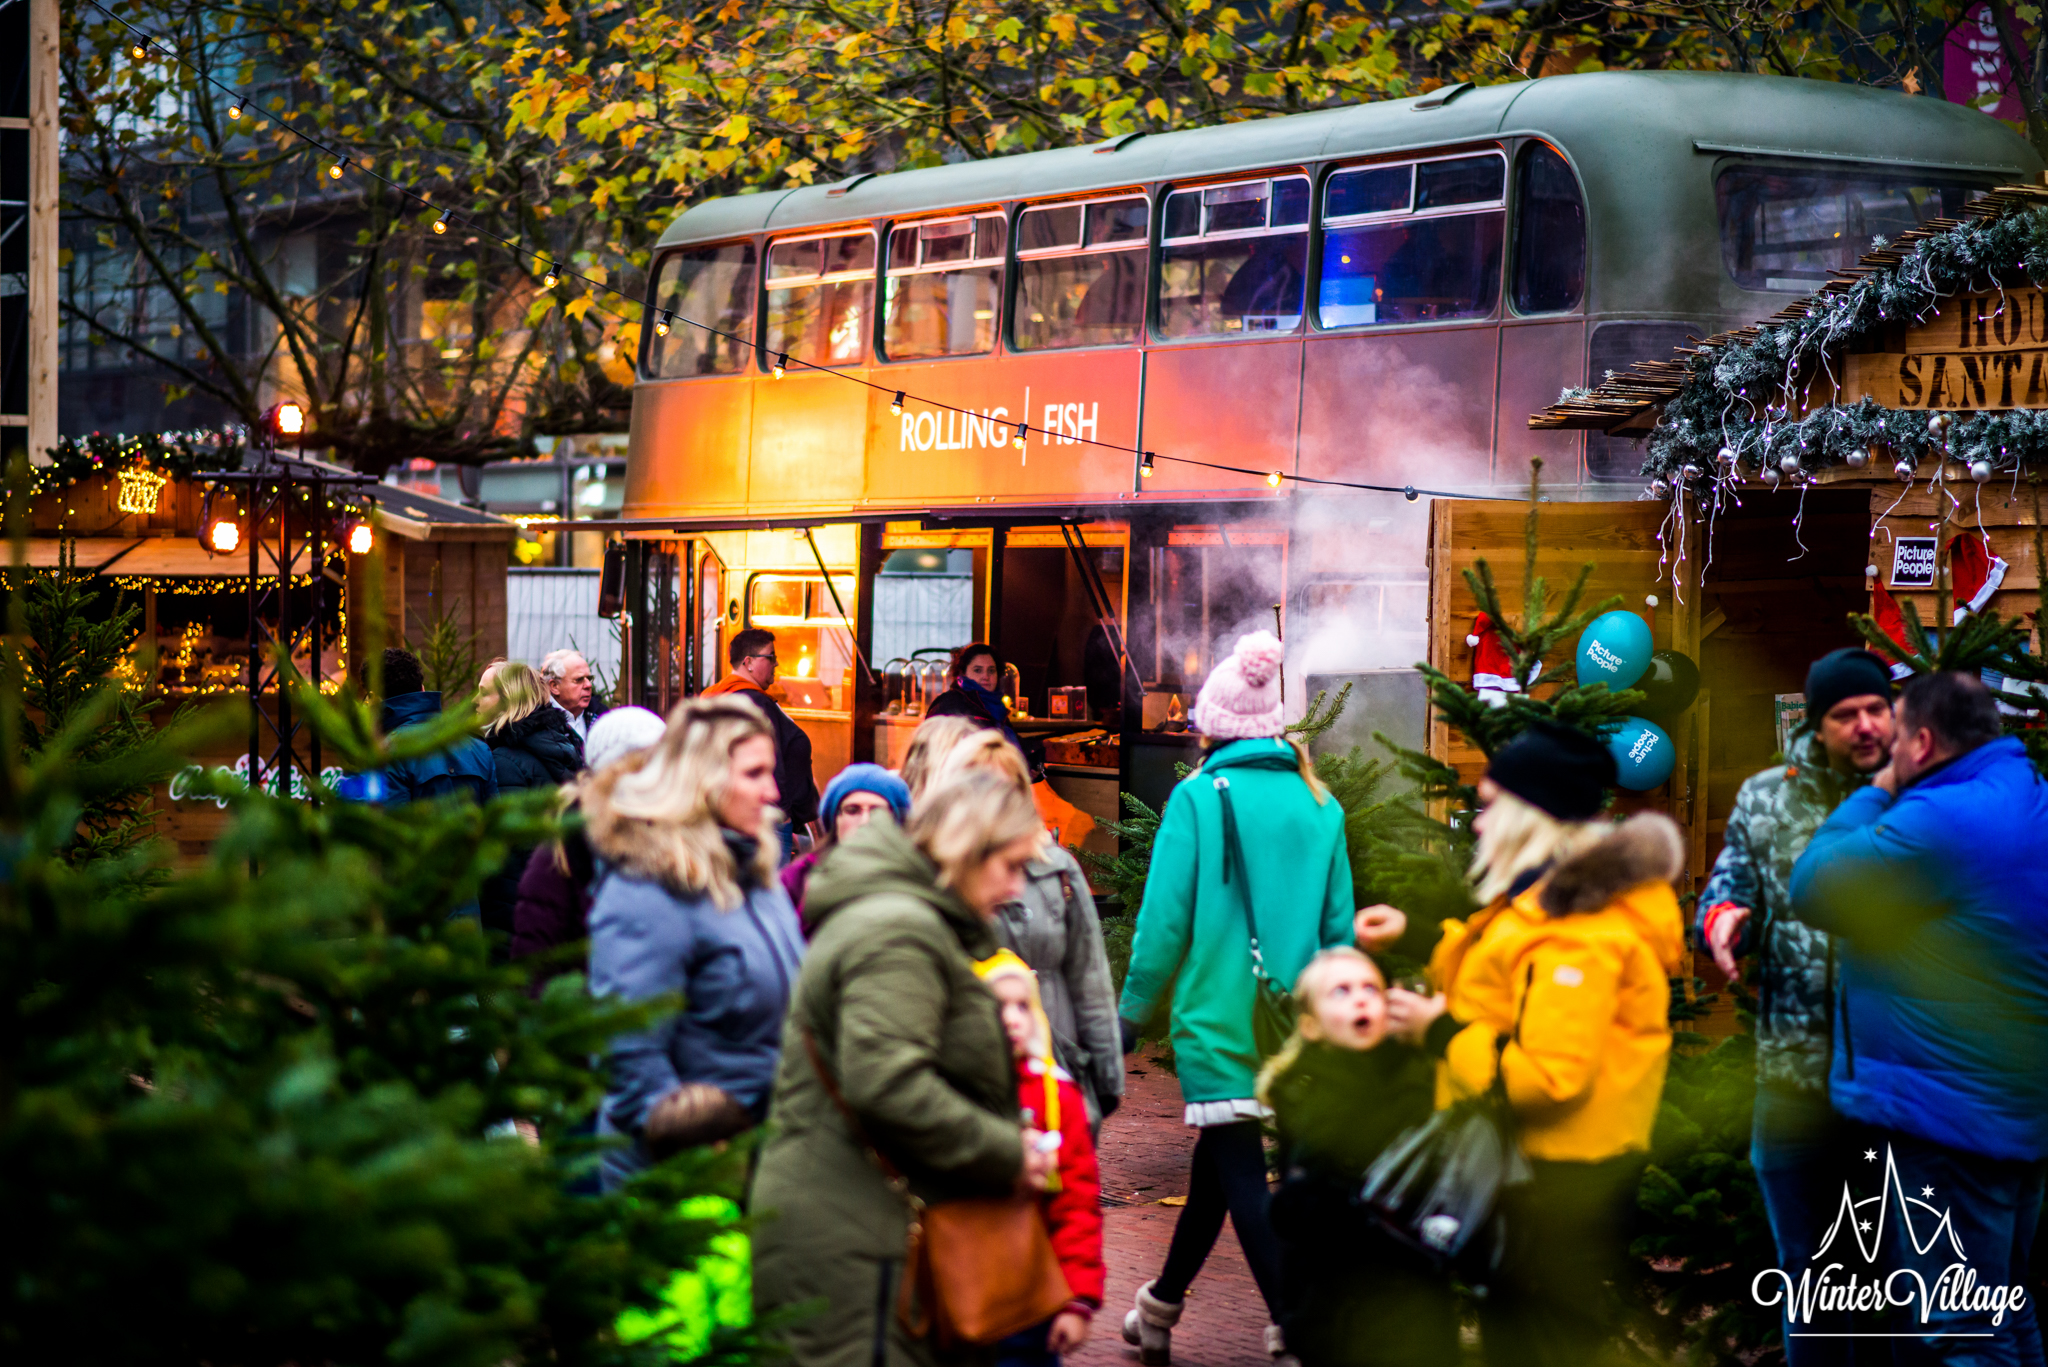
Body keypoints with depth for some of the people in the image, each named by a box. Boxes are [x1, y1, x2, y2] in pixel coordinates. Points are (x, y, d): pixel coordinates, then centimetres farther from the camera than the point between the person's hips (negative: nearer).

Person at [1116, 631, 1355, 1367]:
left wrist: (1133, 1010, 1)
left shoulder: (1199, 797, -8)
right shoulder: (1317, 805, 5)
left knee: (1240, 1175, -2)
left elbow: (1165, 918, -9)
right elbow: (1339, 925, 8)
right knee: (1220, 1160, 19)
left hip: (1220, 1020, -5)